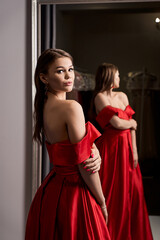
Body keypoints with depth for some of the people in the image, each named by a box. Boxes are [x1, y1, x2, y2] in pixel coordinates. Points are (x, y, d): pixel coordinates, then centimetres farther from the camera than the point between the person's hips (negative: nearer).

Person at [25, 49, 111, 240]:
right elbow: (84, 165, -19)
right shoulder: (71, 107, -21)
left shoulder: (45, 106, 5)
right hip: (74, 193, -9)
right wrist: (102, 203, -8)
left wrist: (96, 154, -13)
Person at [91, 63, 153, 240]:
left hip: (126, 148, 7)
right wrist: (132, 123, 3)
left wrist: (134, 151, 2)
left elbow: (132, 126, 9)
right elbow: (117, 123, -16)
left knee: (131, 191, 9)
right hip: (110, 148, -6)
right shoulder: (100, 97, -9)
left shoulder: (122, 96, 12)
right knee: (111, 193, 1)